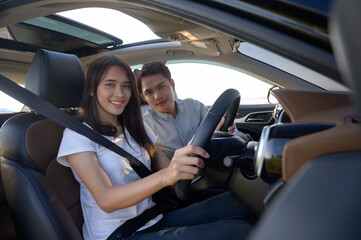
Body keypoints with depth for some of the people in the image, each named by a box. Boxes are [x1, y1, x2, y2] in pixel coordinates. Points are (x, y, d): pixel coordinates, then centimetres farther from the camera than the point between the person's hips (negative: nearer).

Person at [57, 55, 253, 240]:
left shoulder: (137, 130, 14)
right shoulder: (77, 135, -6)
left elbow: (171, 174, 4)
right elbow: (105, 200, -19)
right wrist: (163, 177, -36)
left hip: (155, 221, 6)